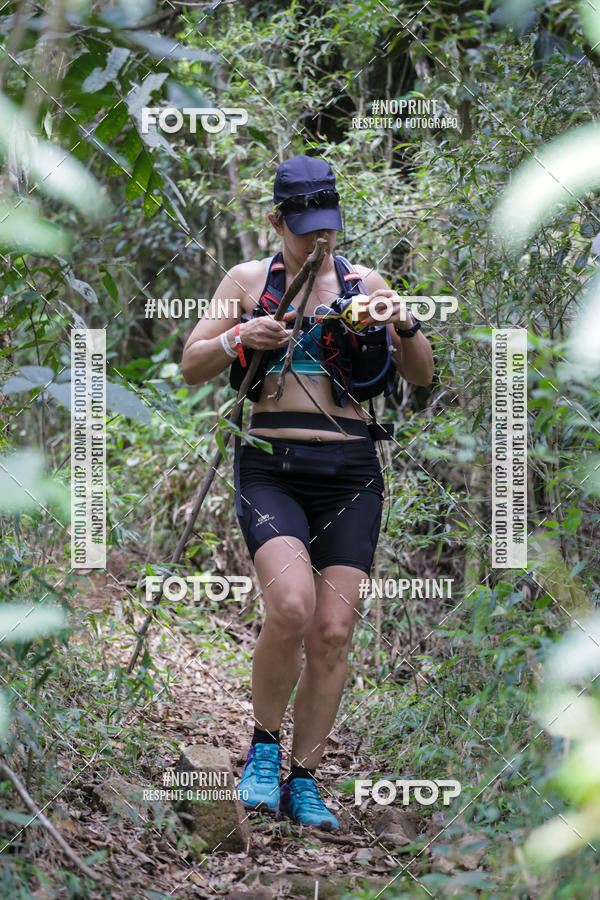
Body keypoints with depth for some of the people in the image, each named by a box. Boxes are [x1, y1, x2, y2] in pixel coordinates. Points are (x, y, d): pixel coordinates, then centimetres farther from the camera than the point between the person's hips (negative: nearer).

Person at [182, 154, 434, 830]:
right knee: (291, 606, -25)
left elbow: (421, 377, 9)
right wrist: (240, 339, -12)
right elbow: (192, 368, 8)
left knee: (333, 632, -5)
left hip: (350, 473, 2)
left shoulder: (363, 284, 11)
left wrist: (404, 325, -11)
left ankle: (304, 779, 9)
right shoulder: (248, 281, 8)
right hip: (270, 466, -2)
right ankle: (263, 745, -2)